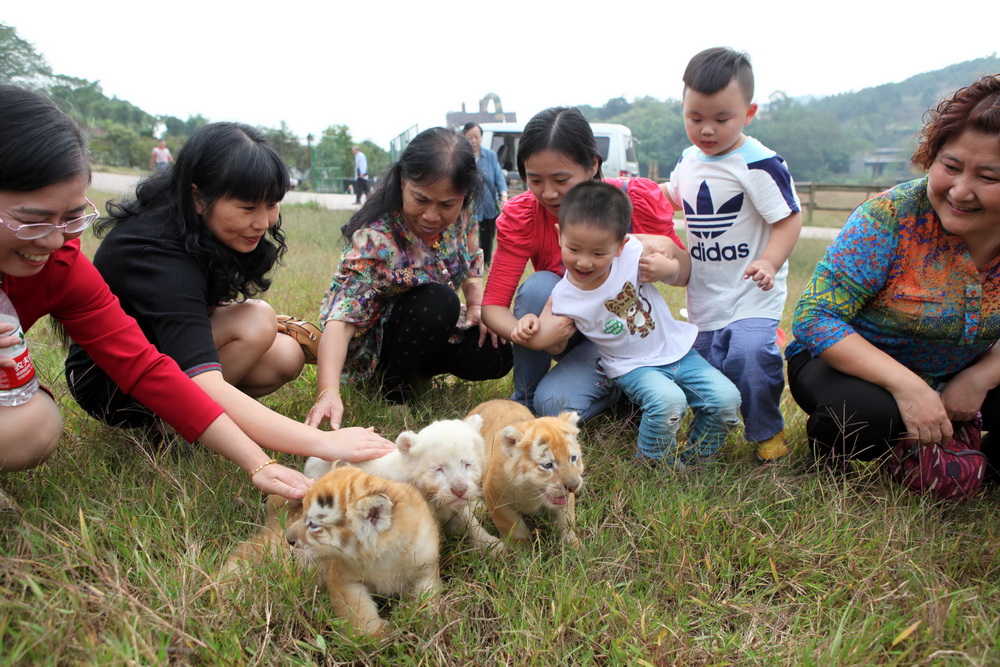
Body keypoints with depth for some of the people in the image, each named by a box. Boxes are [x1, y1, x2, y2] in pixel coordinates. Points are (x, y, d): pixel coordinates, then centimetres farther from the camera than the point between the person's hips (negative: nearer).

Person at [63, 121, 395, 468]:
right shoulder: (159, 257, -35)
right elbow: (205, 387, -46)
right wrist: (323, 442, -54)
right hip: (107, 383, -8)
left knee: (286, 357, -15)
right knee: (256, 322, -27)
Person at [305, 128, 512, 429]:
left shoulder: (462, 218, -13)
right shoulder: (374, 239, -32)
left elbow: (472, 267, 8)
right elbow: (341, 319, -39)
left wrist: (477, 307, -11)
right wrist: (328, 392, -53)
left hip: (436, 326, 6)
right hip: (374, 344, -6)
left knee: (497, 354, -15)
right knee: (438, 300, -33)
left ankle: (420, 367, 10)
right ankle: (391, 381, -8)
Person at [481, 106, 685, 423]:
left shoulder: (640, 198, -20)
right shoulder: (520, 215, -19)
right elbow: (493, 305, -22)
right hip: (566, 327, 3)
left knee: (555, 405, -28)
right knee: (539, 286, -32)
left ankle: (614, 386, 6)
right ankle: (524, 399, -10)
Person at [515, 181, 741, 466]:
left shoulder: (634, 252, -17)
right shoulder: (564, 297, -17)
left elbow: (683, 276, 0)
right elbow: (557, 345, -1)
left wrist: (668, 266, -24)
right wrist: (532, 324, -20)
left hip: (677, 349, 3)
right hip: (634, 367, -3)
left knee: (727, 398, -12)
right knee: (667, 401, -31)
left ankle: (695, 460, 15)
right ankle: (654, 463, -1)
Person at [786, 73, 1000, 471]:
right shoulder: (891, 216, -25)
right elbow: (814, 317, -29)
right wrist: (907, 386, -36)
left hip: (961, 376, 5)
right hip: (854, 363, -4)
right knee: (867, 413, -36)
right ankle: (828, 456, 0)